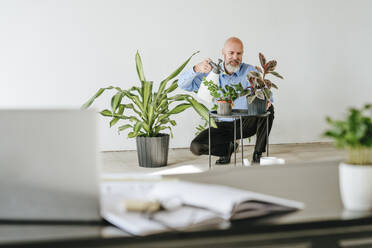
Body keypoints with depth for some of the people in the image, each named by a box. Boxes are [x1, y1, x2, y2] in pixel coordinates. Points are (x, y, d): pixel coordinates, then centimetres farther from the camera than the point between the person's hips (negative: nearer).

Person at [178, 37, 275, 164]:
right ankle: (228, 147, 11)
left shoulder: (250, 71, -6)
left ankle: (258, 154, -13)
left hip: (246, 124, -1)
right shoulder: (213, 72, -4)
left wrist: (266, 100, -39)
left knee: (269, 109, -28)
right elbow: (183, 84, -10)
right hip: (223, 126, 1)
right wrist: (197, 69, -31)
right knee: (196, 147, -20)